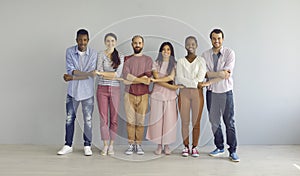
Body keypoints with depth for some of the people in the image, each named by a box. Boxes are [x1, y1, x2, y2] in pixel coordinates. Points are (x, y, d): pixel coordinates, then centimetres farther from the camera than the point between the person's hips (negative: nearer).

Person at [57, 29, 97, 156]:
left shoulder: (93, 54, -4)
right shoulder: (70, 51, -2)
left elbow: (91, 74, -12)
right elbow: (70, 70, -13)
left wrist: (72, 77, -15)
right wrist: (88, 73, -19)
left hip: (87, 92, -1)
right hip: (72, 91, 1)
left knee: (88, 120, 6)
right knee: (69, 118, 8)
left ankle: (87, 146, 19)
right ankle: (68, 145, 21)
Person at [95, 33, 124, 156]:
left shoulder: (120, 57, 5)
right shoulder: (100, 55, 3)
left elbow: (118, 74, -7)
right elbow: (100, 72, -8)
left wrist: (102, 73, -10)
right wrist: (113, 76, -11)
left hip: (115, 89, 1)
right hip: (102, 89, 0)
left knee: (114, 118, 3)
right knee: (103, 118, 2)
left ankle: (111, 145, 14)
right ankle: (105, 145, 12)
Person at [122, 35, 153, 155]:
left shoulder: (148, 59, 9)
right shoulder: (127, 59, 10)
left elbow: (147, 77, -5)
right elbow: (125, 76, -6)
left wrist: (131, 80, -8)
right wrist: (141, 80, -11)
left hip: (143, 94, 0)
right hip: (129, 94, 0)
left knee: (140, 121, 2)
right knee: (130, 121, 1)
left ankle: (138, 145, 12)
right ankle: (131, 145, 10)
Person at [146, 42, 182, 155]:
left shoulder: (174, 64, 7)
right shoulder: (156, 64, 7)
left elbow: (171, 77, -9)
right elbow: (157, 79, -5)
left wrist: (155, 80, -16)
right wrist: (171, 86, -13)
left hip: (170, 95, 0)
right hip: (158, 93, 0)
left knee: (169, 119, 0)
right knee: (157, 119, 0)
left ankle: (167, 145, 11)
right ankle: (159, 145, 10)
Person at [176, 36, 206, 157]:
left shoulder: (201, 60, 7)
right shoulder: (181, 61, 7)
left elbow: (200, 78, -6)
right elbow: (179, 79, -6)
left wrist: (186, 81, -10)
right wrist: (195, 83, -13)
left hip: (197, 93, 0)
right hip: (184, 93, 1)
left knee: (196, 122, 2)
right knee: (185, 122, 3)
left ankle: (195, 147, 14)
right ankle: (186, 146, 15)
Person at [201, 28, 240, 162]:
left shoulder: (229, 53, -4)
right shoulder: (205, 55, 4)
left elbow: (227, 75, -14)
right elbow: (205, 73, -7)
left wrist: (210, 81, -17)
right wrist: (220, 73, -21)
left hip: (226, 92, -3)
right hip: (211, 92, 3)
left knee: (229, 122, 1)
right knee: (214, 121, 10)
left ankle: (232, 151, 9)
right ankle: (219, 147, 24)